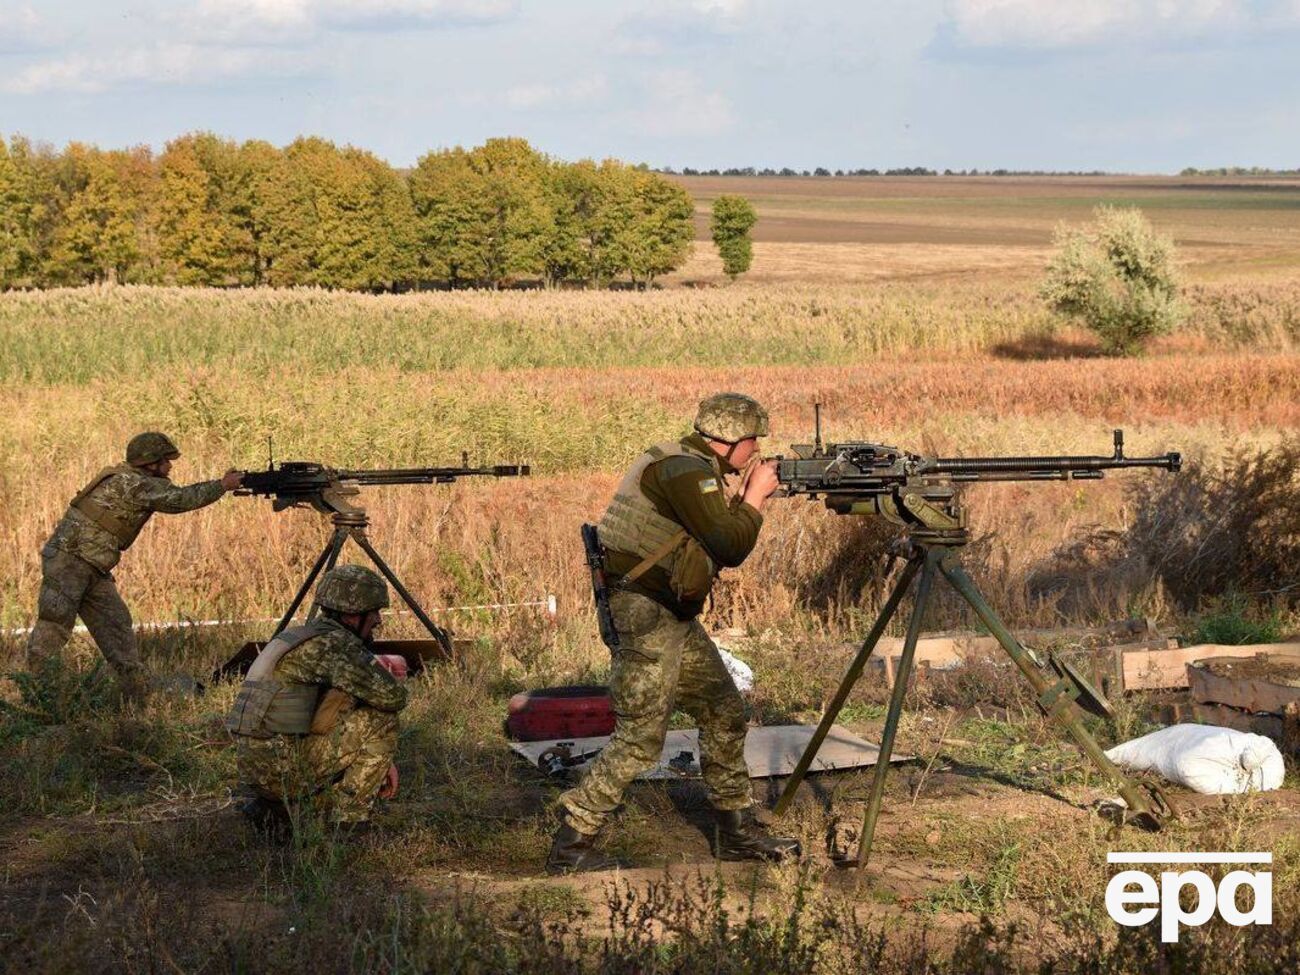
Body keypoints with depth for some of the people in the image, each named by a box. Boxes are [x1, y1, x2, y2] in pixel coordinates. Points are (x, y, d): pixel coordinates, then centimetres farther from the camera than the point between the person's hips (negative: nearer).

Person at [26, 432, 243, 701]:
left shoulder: (131, 480, 14)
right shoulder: (132, 483, -16)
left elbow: (173, 499, 16)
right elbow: (180, 499, -16)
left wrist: (220, 485, 8)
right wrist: (223, 485, -6)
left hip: (93, 570, 10)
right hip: (67, 561, -10)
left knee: (116, 626, 6)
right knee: (53, 629, -8)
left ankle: (136, 694, 6)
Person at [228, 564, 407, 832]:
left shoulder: (313, 637, 19)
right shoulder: (334, 644, -12)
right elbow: (392, 697, -19)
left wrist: (380, 760, 19)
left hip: (256, 769, 9)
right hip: (283, 768, -9)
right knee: (381, 719, -5)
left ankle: (269, 810, 18)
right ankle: (348, 821, -2)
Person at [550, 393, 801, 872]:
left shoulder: (698, 470, 14)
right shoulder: (683, 470, -17)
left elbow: (724, 543, 21)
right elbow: (731, 547, -21)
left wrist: (745, 496, 9)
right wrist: (755, 496, -6)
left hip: (674, 617, 11)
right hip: (644, 615, -11)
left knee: (725, 714, 15)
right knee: (640, 739, -11)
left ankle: (738, 832, 25)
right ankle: (570, 843, -6)